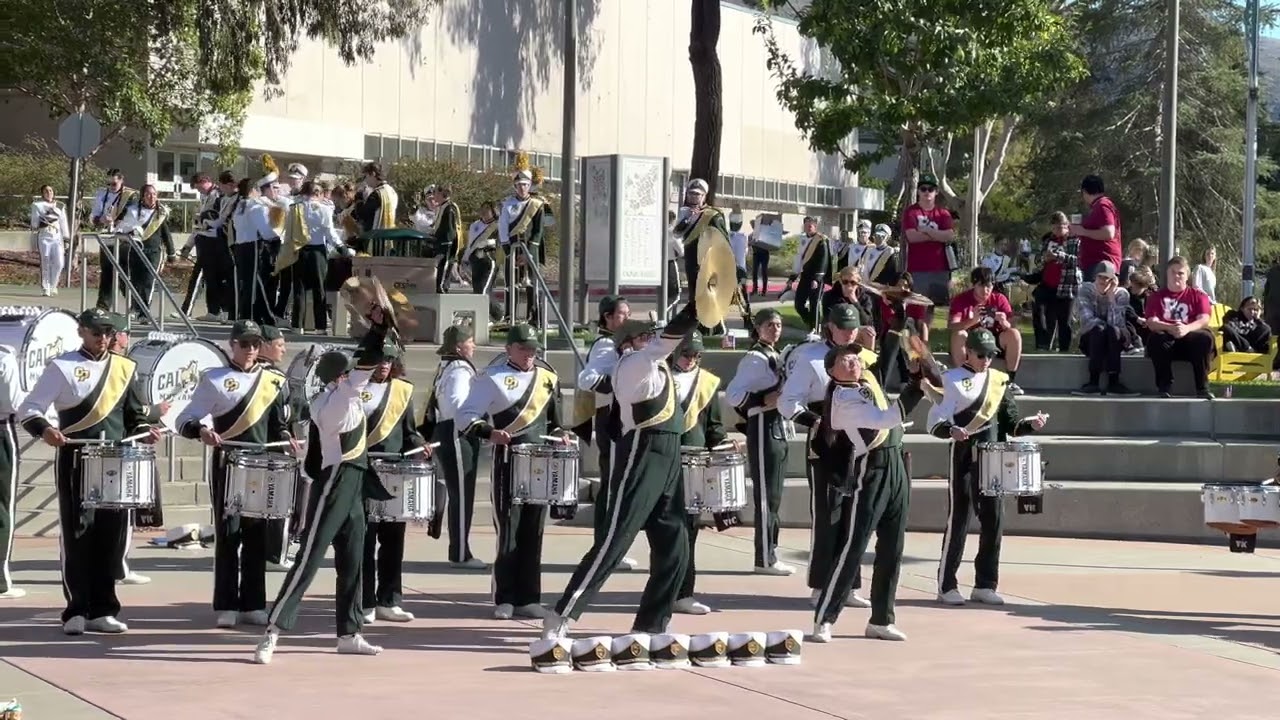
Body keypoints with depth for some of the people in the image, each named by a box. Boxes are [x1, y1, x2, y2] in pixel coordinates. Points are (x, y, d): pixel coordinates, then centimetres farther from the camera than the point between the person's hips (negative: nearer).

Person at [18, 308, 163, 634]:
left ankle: (102, 610, 13)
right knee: (77, 535, -3)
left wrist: (144, 431, 0)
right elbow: (28, 409, -5)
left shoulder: (125, 368, 12)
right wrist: (44, 429, -25)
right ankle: (76, 612, 1)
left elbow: (135, 414, 21)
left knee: (111, 536, 5)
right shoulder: (62, 367, -1)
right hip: (76, 463, -4)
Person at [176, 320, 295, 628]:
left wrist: (286, 438, -2)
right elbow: (184, 420, -4)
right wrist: (201, 430, -25)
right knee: (228, 533, -5)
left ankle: (253, 605, 12)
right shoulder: (214, 380, 0)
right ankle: (225, 607, -1)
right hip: (227, 466, -3)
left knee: (257, 535, 6)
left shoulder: (273, 382, 11)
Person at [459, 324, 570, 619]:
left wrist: (560, 433, 8)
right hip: (508, 465, -5)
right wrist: (490, 432, -22)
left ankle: (528, 597, 11)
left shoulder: (547, 377, 13)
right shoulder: (493, 378, -3)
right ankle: (505, 599, 3)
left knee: (533, 532, 6)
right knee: (509, 532, -5)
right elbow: (465, 417, -7)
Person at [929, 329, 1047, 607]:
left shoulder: (1000, 381, 12)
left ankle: (985, 585, 13)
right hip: (964, 459, -5)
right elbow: (936, 422, -9)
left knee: (994, 521, 4)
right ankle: (946, 586, 4)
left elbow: (1011, 424, 13)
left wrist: (1031, 424, -6)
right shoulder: (952, 380, -2)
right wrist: (951, 430, -29)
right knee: (958, 521, -3)